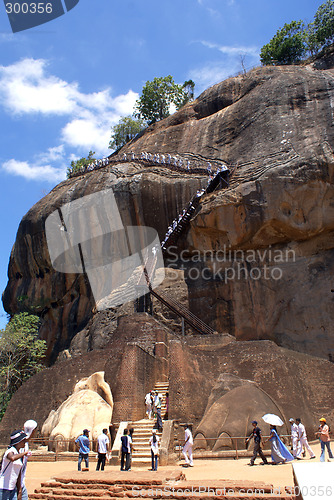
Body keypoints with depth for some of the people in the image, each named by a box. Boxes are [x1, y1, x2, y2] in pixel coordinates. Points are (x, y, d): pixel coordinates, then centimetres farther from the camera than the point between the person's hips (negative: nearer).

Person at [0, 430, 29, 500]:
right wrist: (24, 453, -27)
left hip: (13, 488, 8)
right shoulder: (10, 451, -15)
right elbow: (12, 458, -42)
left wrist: (19, 491, 17)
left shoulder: (19, 454, 10)